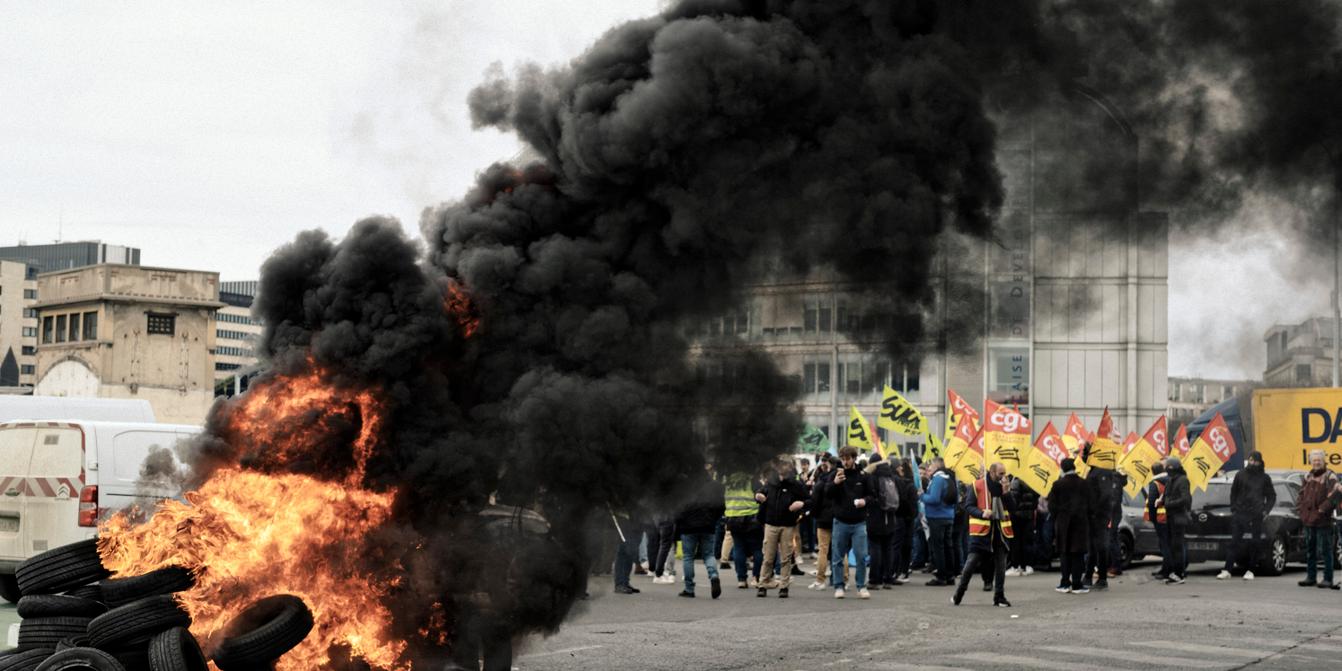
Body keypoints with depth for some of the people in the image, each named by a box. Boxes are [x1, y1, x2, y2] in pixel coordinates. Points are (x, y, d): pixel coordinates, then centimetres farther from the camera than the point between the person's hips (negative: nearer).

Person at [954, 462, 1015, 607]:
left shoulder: (1005, 487, 10)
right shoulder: (977, 486, -5)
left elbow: (1013, 507, 4)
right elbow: (968, 506, -5)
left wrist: (1006, 493, -10)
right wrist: (981, 513, -21)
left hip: (1000, 530, 4)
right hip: (981, 530, -4)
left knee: (1000, 564, 4)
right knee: (972, 561, -4)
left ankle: (999, 597, 12)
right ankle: (959, 592, 10)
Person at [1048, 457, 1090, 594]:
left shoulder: (1058, 485, -6)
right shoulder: (1084, 484, -1)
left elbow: (1052, 506, -4)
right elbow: (1089, 505, 3)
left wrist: (1056, 520, 8)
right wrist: (1087, 521, 12)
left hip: (1063, 522, 0)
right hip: (1081, 521, 0)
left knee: (1065, 553, 8)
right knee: (1078, 553, 3)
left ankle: (1065, 583, 7)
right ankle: (1076, 585, 1)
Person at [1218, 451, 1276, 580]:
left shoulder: (1264, 478, 7)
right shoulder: (1240, 475, 8)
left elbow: (1272, 496, 13)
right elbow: (1233, 493, 12)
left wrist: (1265, 510, 1)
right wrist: (1233, 509, 3)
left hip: (1256, 516, 0)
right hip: (1239, 514, 0)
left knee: (1254, 543, 1)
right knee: (1234, 542, -5)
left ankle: (1249, 571, 10)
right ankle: (1227, 570, -8)